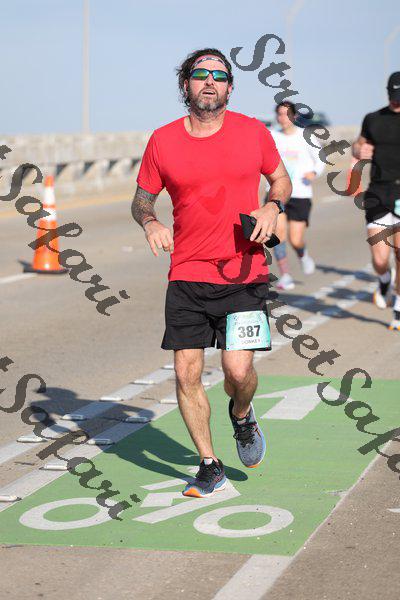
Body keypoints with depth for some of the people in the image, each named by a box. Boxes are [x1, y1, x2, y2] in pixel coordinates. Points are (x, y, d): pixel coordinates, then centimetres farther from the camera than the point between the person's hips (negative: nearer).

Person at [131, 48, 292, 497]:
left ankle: (242, 415, 27)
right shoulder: (163, 141, 2)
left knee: (238, 368, -11)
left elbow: (281, 179, 17)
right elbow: (142, 200, 13)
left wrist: (272, 207, -4)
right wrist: (150, 222, -9)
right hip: (186, 276, 1)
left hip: (244, 274, -1)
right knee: (187, 373, -1)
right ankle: (209, 467, 17)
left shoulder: (253, 132, 2)